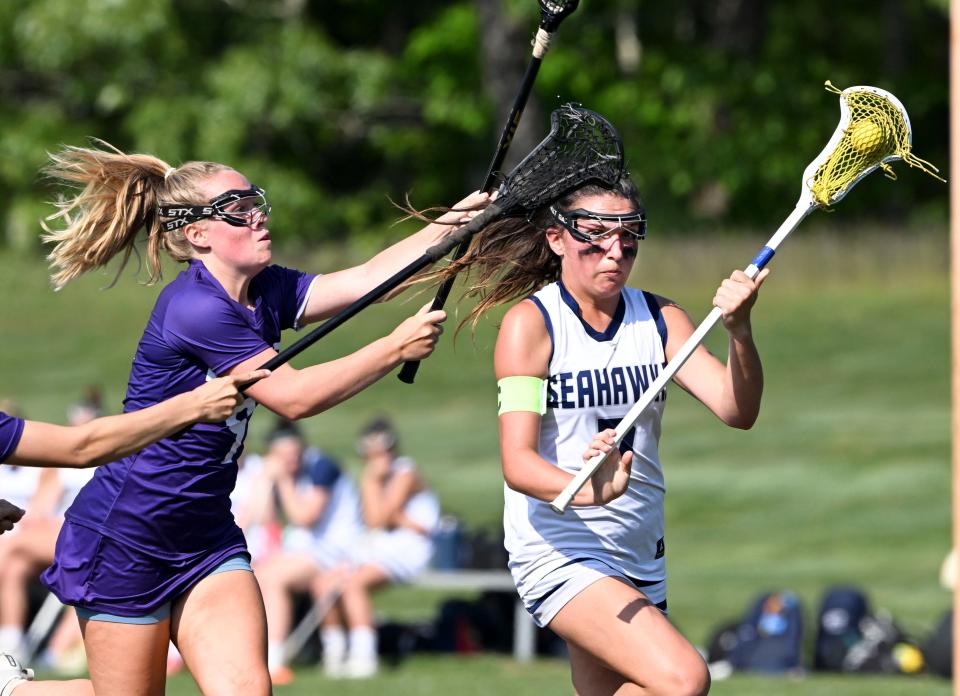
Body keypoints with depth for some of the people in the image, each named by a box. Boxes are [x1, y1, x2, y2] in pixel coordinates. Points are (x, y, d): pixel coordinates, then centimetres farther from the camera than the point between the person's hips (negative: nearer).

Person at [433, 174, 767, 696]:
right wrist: (586, 491, -41)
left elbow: (736, 410, -9)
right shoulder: (530, 323, -10)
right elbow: (517, 462, -21)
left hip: (640, 555, 6)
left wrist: (738, 331, -28)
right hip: (559, 552, -6)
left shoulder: (660, 319, 5)